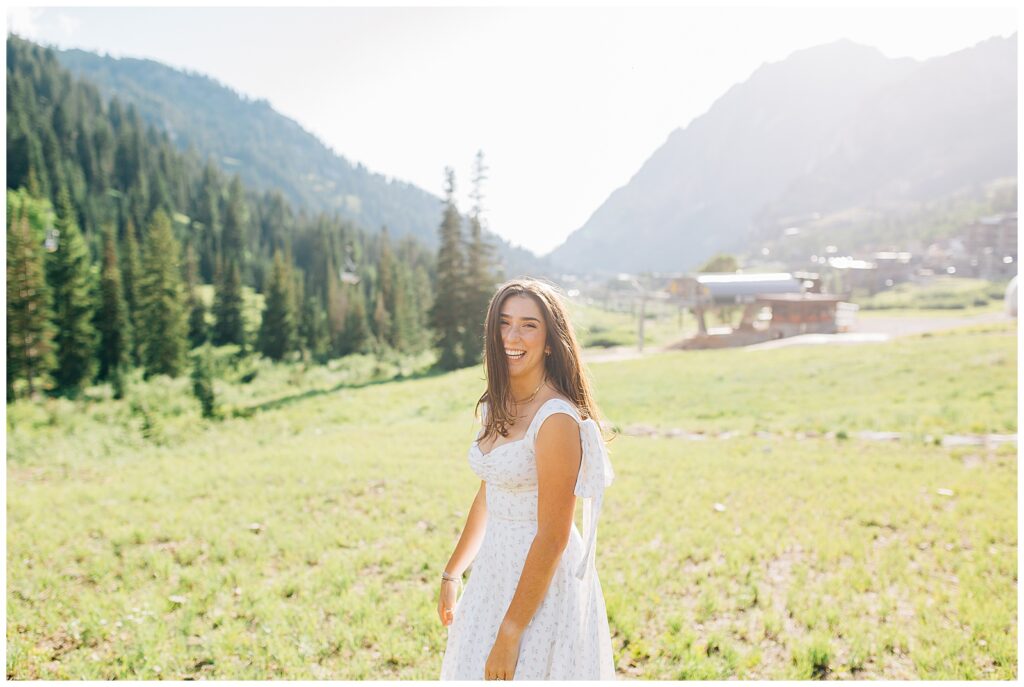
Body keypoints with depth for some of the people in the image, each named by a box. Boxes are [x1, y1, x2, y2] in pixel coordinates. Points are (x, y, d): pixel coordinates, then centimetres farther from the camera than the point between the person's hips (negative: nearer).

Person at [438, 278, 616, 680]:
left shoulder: (557, 419, -22)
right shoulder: (496, 408, 3)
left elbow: (552, 537, -22)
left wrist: (510, 633, -20)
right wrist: (452, 573, 21)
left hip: (541, 585, -8)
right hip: (494, 574, 8)